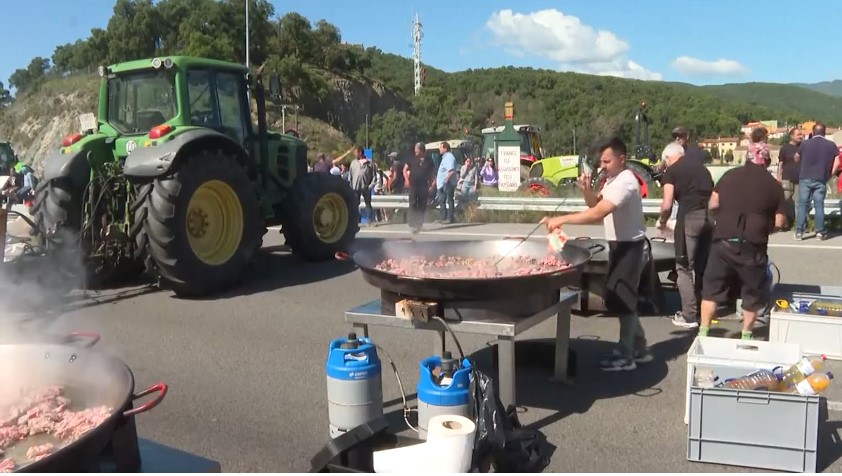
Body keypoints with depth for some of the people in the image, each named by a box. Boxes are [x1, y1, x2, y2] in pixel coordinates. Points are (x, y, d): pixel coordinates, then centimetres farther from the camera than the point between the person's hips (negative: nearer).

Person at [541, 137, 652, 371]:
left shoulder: (624, 183, -23)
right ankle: (639, 349, 27)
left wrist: (561, 219, -38)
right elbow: (596, 204, 15)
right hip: (619, 245, 10)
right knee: (619, 298, 16)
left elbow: (598, 213, -34)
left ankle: (625, 356, 8)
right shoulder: (613, 180, 9)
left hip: (630, 246, -10)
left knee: (622, 299, -3)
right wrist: (587, 190, -7)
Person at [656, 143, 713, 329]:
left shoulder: (671, 171, 4)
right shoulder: (700, 166, 22)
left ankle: (689, 316, 2)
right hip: (710, 216, 6)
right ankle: (703, 309, 27)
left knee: (685, 267, 3)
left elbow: (667, 205, -3)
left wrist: (662, 222, 15)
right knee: (703, 265, 17)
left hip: (690, 217, -6)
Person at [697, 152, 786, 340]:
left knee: (712, 288, 12)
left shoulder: (729, 175, 5)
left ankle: (703, 331, 13)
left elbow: (712, 204, 9)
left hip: (723, 241, 1)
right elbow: (779, 222, 0)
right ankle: (746, 335, 23)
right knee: (752, 292, 15)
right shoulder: (773, 185, 0)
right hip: (752, 246, -1)